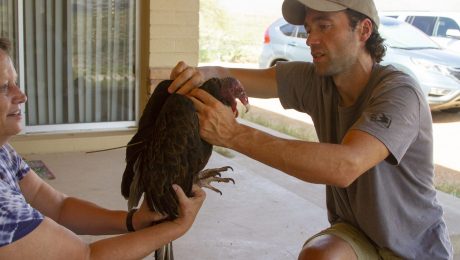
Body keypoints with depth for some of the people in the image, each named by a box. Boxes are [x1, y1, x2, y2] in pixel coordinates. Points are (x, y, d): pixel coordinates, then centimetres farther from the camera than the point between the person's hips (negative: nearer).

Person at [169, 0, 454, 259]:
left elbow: (345, 166, -41)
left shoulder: (399, 92, -25)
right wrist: (202, 73, -32)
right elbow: (236, 77, -7)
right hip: (355, 231, 3)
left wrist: (234, 134, -44)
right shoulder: (314, 79, -8)